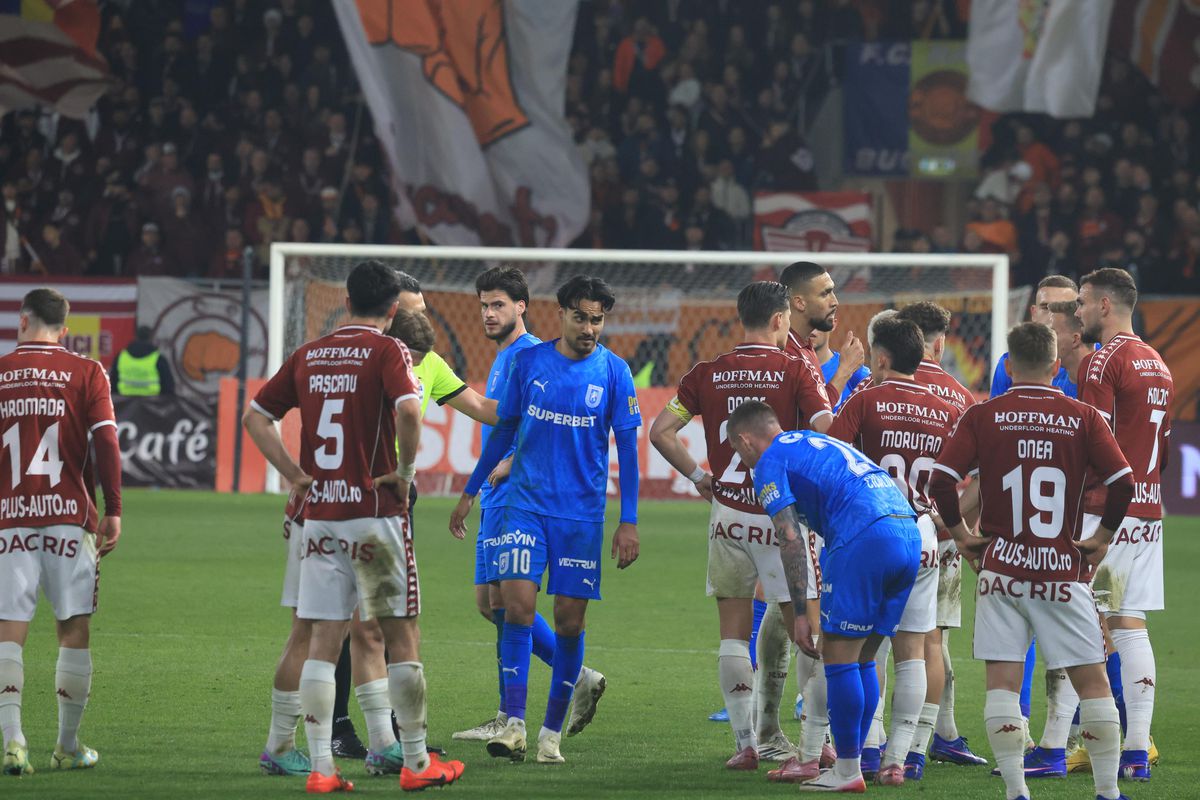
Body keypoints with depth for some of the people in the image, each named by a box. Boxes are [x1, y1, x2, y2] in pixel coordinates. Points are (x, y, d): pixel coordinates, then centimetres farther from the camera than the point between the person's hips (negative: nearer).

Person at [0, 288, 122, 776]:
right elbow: (106, 442, -5)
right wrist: (113, 511, -1)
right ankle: (68, 745, 13)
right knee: (74, 629, 8)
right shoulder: (85, 373, 2)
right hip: (69, 516, 0)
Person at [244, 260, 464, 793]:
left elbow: (255, 417, 11)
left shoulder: (308, 355, 10)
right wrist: (405, 471, -10)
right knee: (401, 637, 5)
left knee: (322, 642, 4)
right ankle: (416, 763, 9)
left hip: (319, 514, 5)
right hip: (375, 512, -5)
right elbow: (408, 410, -24)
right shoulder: (386, 351, -7)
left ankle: (320, 767, -1)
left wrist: (296, 475, 8)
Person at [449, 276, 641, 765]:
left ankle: (552, 731, 13)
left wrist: (629, 522, -4)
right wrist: (470, 493, 15)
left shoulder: (614, 372, -2)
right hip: (525, 504, 1)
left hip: (582, 513, -1)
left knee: (569, 620, 1)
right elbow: (505, 429, 13)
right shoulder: (528, 362, 2)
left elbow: (627, 447, 1)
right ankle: (514, 725, -12)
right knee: (517, 605, -13)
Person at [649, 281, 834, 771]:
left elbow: (661, 432, 1)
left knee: (734, 634, 9)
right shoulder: (795, 371, -6)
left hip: (727, 514, 3)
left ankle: (746, 742, 4)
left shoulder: (707, 374, 4)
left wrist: (698, 477, 10)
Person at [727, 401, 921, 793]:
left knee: (839, 655, 1)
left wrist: (800, 613, -4)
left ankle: (847, 771, 3)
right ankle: (849, 763, 21)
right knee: (862, 657, 17)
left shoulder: (770, 462, 6)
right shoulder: (818, 442, 33)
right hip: (910, 535, 8)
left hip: (865, 538, -8)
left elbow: (790, 540, -4)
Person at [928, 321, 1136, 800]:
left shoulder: (982, 416, 0)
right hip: (1064, 570, 0)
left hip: (1002, 567, 0)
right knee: (1092, 681, 7)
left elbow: (941, 480, -8)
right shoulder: (1083, 418, 0)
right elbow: (1123, 482, -7)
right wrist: (1103, 537, 6)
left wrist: (959, 533, 5)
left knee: (1002, 682, 2)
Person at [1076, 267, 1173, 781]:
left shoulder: (1102, 362, -11)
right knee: (1130, 626, 8)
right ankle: (1137, 752, 6)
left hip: (1105, 511, -8)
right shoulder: (1158, 366, 17)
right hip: (1147, 509, 8)